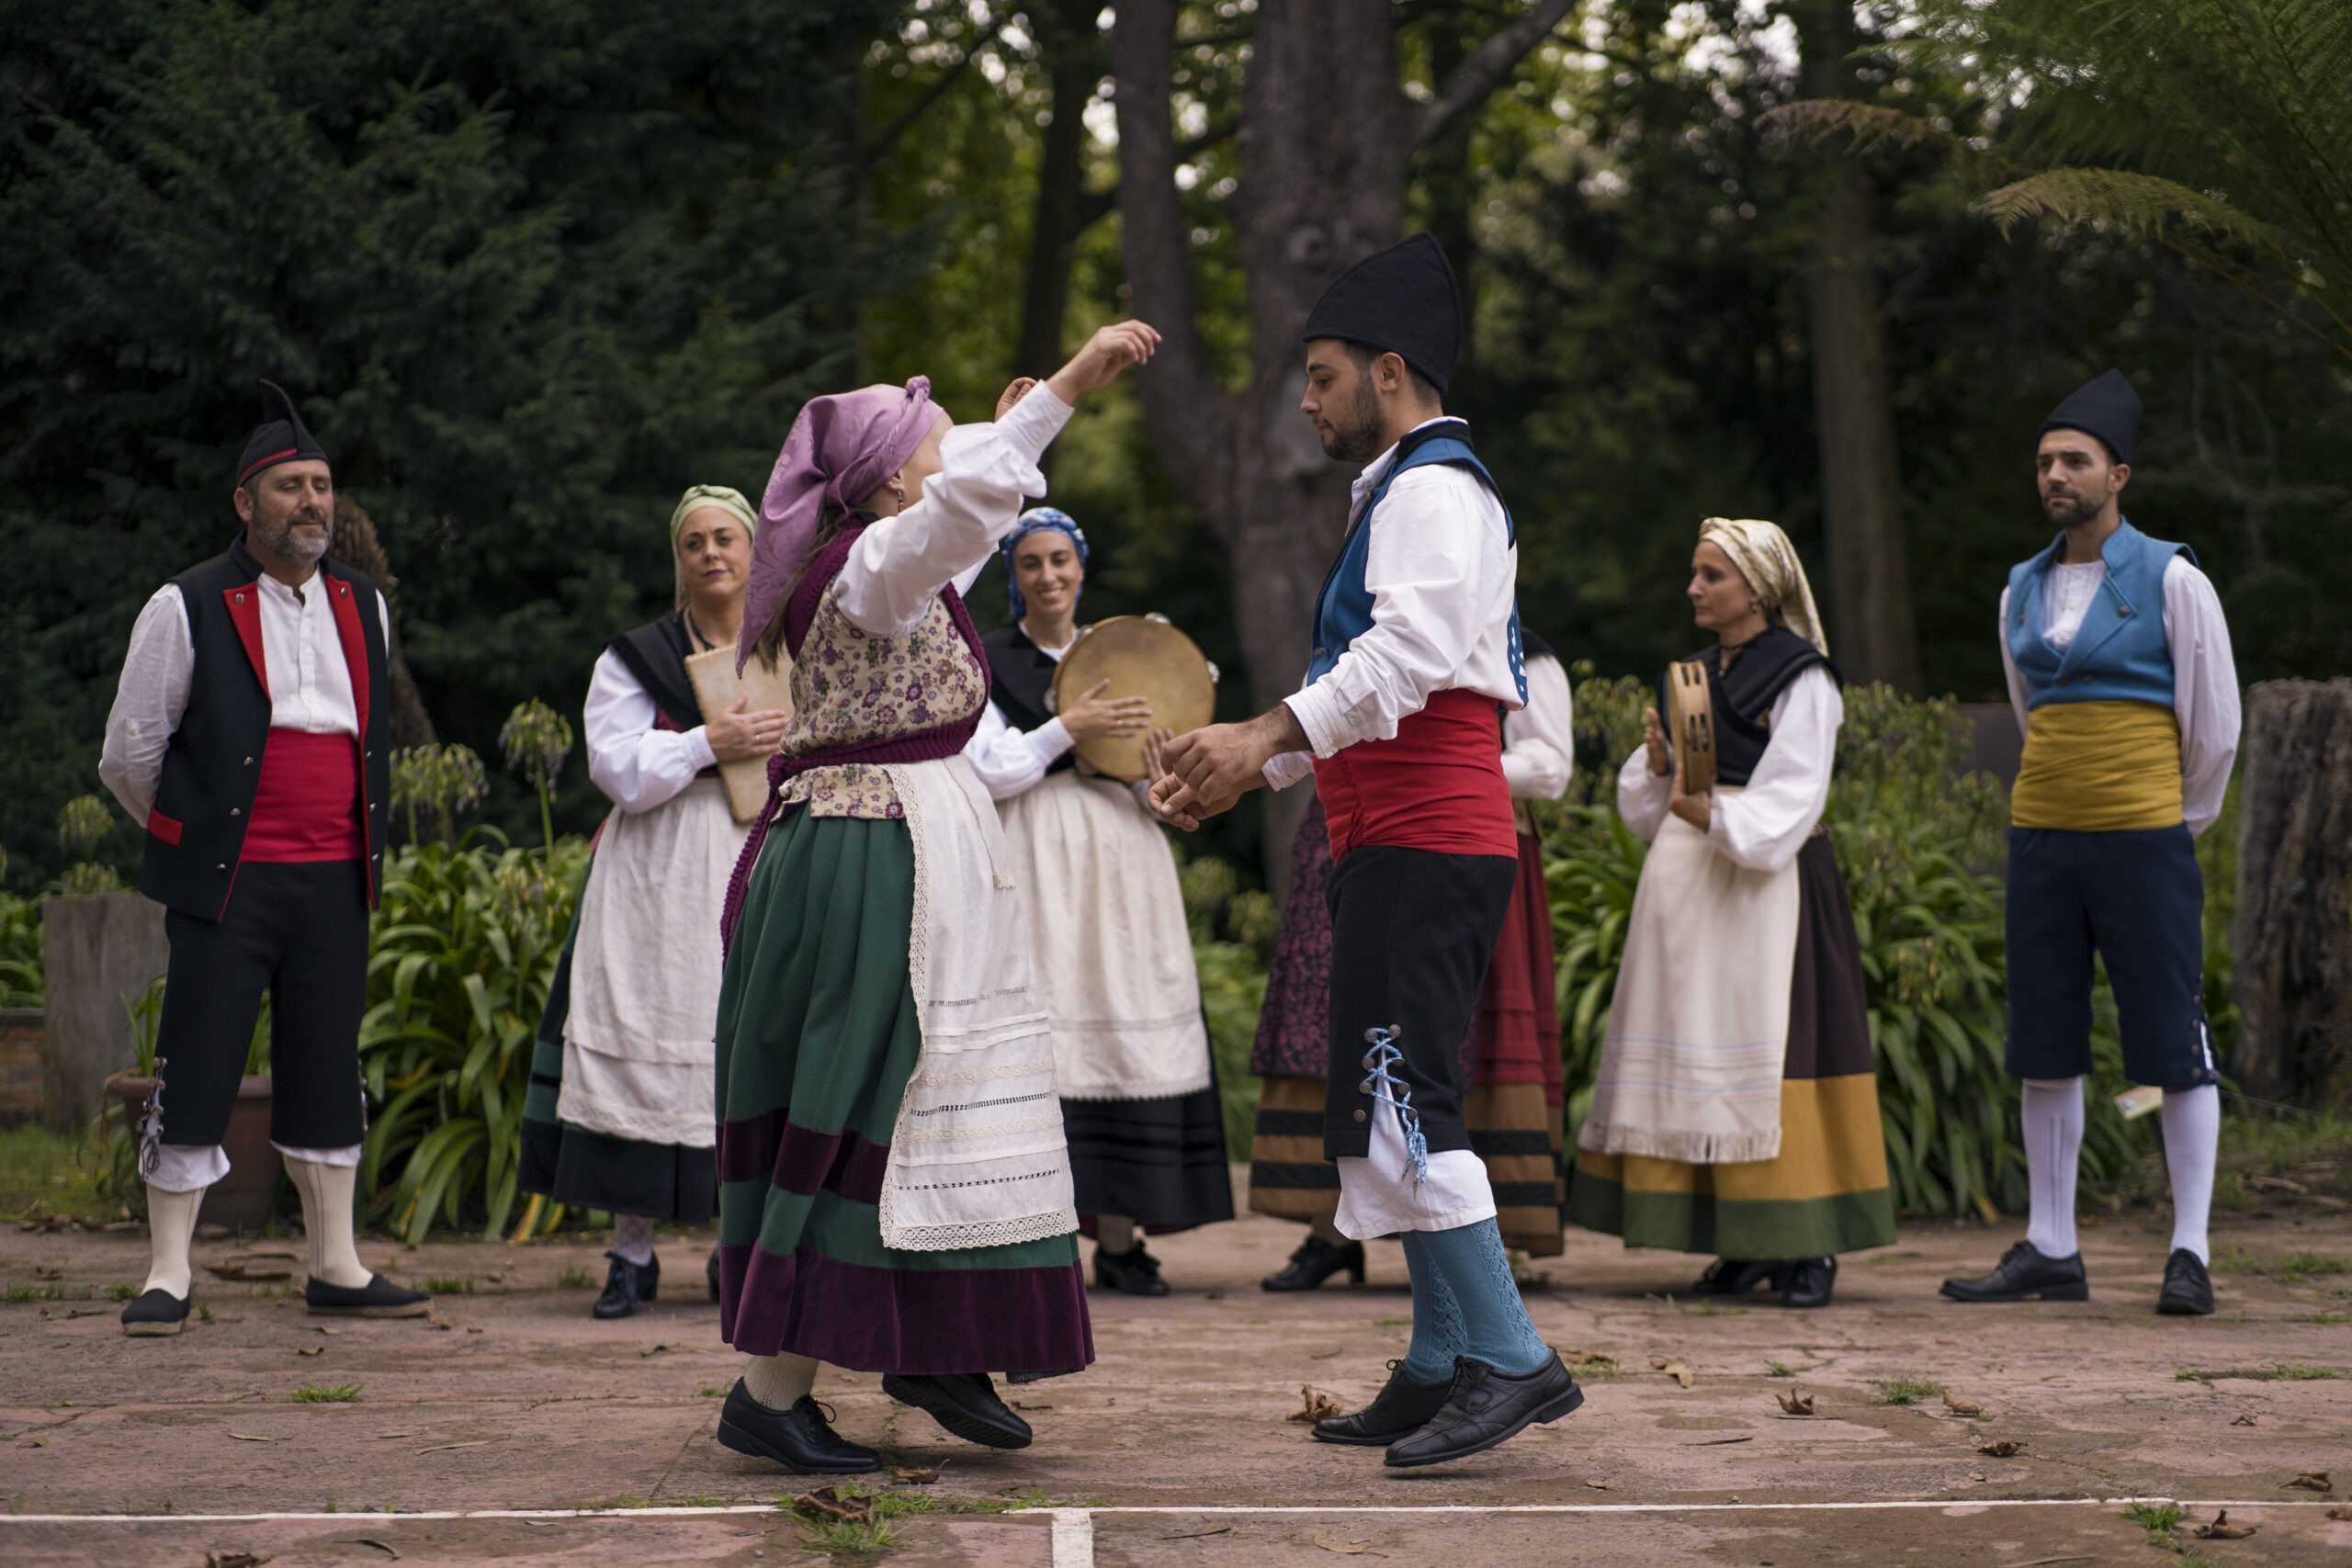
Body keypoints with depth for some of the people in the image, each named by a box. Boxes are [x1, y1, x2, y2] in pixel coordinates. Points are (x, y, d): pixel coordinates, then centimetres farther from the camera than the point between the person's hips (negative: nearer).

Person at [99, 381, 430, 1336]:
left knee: (327, 1070, 9)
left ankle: (335, 1267, 16)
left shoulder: (365, 608, 12)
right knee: (197, 1070, -4)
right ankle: (167, 1275, 2)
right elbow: (128, 755, 4)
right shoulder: (189, 609, -3)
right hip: (227, 887, -4)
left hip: (335, 881, 4)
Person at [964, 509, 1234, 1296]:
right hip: (1035, 862, -4)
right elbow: (990, 772, -4)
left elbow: (1145, 773, 16)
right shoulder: (987, 659, 5)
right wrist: (1068, 729, -14)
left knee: (1127, 1035, -3)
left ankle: (1118, 1239, 0)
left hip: (1121, 857, 4)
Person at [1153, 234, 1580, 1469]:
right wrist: (1242, 769, 22)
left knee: (1392, 1101, -15)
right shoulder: (1399, 494, 24)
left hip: (1426, 845, -11)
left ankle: (1511, 1359, -15)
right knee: (1394, 1106, 11)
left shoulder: (1433, 489, -9)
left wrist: (1268, 735, -28)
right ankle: (1443, 1368, 15)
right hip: (1402, 844, 11)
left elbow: (1409, 652, -24)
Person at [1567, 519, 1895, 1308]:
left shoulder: (1800, 679, -4)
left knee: (1773, 1053, -10)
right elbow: (1653, 802, 17)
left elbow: (1790, 799, -13)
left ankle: (1809, 1245, -6)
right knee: (1696, 1055, 3)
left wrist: (1715, 816, -25)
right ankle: (1741, 1244, 7)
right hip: (1687, 884, 7)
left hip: (1769, 884, -7)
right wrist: (1659, 764, -2)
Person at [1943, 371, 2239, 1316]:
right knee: (2044, 1051, 6)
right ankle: (2050, 1251, 12)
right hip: (2042, 840, 5)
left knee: (2175, 1049, -3)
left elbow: (2214, 725, 2)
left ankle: (2191, 1256, 1)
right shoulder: (2023, 592, 12)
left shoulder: (2171, 580, -3)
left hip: (2142, 842, -5)